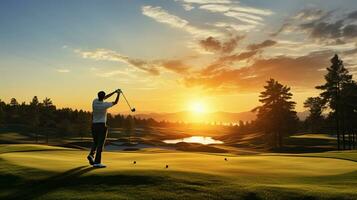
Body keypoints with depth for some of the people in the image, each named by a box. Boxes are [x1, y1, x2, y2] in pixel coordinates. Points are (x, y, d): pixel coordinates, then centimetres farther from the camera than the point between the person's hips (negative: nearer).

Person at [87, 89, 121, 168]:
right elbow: (115, 102, 1)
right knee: (100, 143, -3)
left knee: (95, 142, 21)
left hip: (94, 125, 6)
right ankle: (97, 162, -5)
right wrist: (118, 94, 13)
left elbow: (105, 97, 15)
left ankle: (91, 154, 0)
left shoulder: (95, 101, 1)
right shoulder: (105, 105, -14)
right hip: (102, 125, -6)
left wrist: (114, 92, 17)